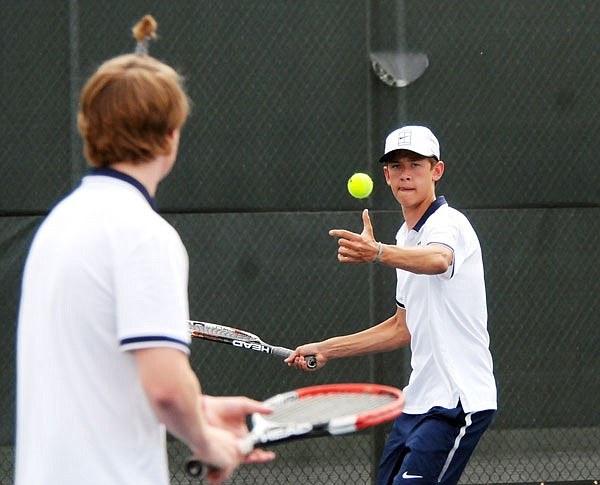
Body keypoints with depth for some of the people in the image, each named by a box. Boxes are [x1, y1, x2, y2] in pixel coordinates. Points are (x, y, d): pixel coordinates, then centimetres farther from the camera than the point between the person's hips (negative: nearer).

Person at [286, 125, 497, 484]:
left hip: (458, 404, -9)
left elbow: (437, 259, -39)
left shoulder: (448, 224, -12)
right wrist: (327, 349, 23)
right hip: (418, 401, 9)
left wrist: (378, 253, -58)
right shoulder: (406, 239, 17)